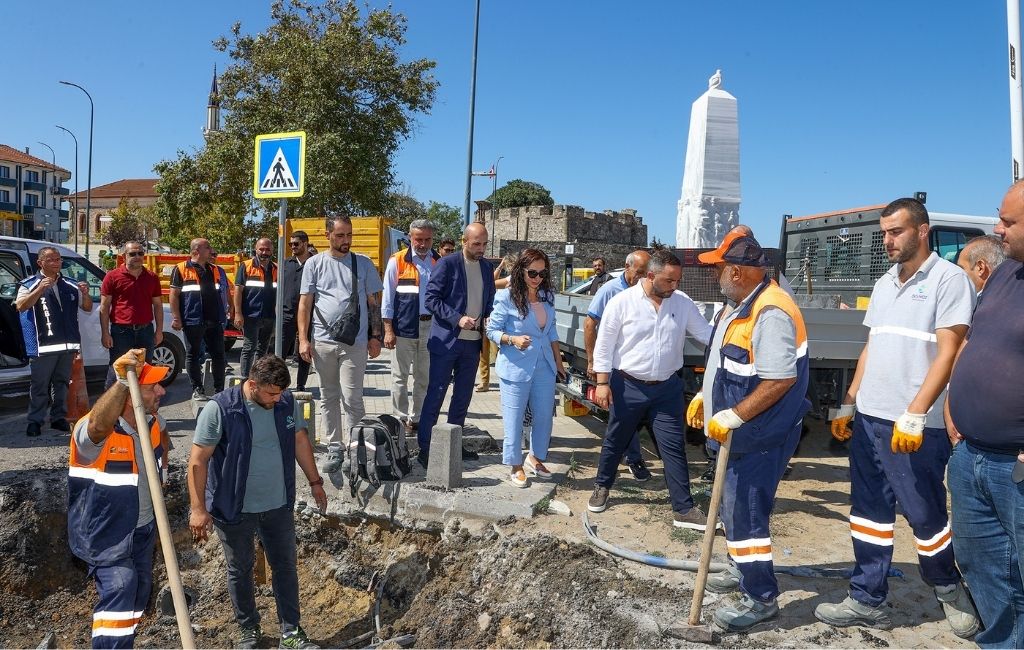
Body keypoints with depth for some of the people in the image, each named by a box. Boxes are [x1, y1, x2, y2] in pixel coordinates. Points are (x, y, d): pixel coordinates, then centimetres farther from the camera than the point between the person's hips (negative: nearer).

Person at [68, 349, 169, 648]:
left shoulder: (152, 421, -9)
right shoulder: (93, 431, -31)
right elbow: (99, 425, -58)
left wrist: (161, 470, 12)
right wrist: (123, 381, -67)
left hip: (144, 528, 7)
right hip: (107, 535, -7)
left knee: (140, 594, 21)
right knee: (118, 592, -21)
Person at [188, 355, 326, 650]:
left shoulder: (287, 403, -7)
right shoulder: (218, 409, -21)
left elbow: (300, 442, 7)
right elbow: (198, 461, -16)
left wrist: (315, 482, 12)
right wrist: (198, 508, -15)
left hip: (279, 505, 4)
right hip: (234, 510, -3)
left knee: (285, 567, 12)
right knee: (240, 570, 16)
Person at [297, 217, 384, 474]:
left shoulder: (363, 263, 6)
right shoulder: (315, 264, 6)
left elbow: (374, 302, 8)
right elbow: (305, 303, 4)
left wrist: (375, 336, 2)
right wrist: (303, 340, -2)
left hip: (355, 342, -2)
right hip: (323, 341, 2)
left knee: (352, 398, -6)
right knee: (329, 398, 10)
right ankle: (334, 450, 20)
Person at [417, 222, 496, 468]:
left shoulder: (487, 268, 10)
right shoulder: (447, 264, -8)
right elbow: (431, 299, -11)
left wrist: (488, 319, -2)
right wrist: (457, 319, -20)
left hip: (473, 341, 6)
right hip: (446, 340, -6)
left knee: (463, 397, 13)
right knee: (435, 395, -2)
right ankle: (425, 448, 6)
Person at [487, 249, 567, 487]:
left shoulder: (547, 296, 6)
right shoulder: (506, 297, -11)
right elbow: (492, 331, -7)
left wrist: (558, 360, 16)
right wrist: (513, 339, -24)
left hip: (544, 366, 6)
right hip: (516, 367, -5)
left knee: (544, 416, 12)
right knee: (514, 418, 2)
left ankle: (535, 458, 33)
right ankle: (516, 466, 18)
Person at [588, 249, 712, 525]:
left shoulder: (683, 303, -1)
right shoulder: (622, 302, -11)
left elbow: (707, 334, 3)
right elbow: (604, 345, -7)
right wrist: (603, 383, -9)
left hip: (667, 389, 2)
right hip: (628, 386, -2)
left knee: (674, 448, 4)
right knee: (615, 442, 14)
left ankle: (683, 510, 12)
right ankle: (601, 488, 37)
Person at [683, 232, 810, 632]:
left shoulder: (771, 314, -25)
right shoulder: (742, 306, 9)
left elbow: (780, 380, -30)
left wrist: (732, 417, -28)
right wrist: (704, 397, 19)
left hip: (760, 435, -10)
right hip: (740, 432, 11)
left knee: (745, 511, -4)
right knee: (734, 504, 21)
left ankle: (762, 598, 10)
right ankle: (742, 569, 39)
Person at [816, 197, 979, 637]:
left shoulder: (949, 279, -7)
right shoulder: (884, 283, 15)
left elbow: (948, 353, -15)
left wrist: (915, 414, -22)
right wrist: (848, 404, 15)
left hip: (916, 425, -7)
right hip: (868, 418, 7)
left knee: (925, 515, 6)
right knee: (869, 511, 11)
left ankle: (949, 588, 32)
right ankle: (867, 601, 21)